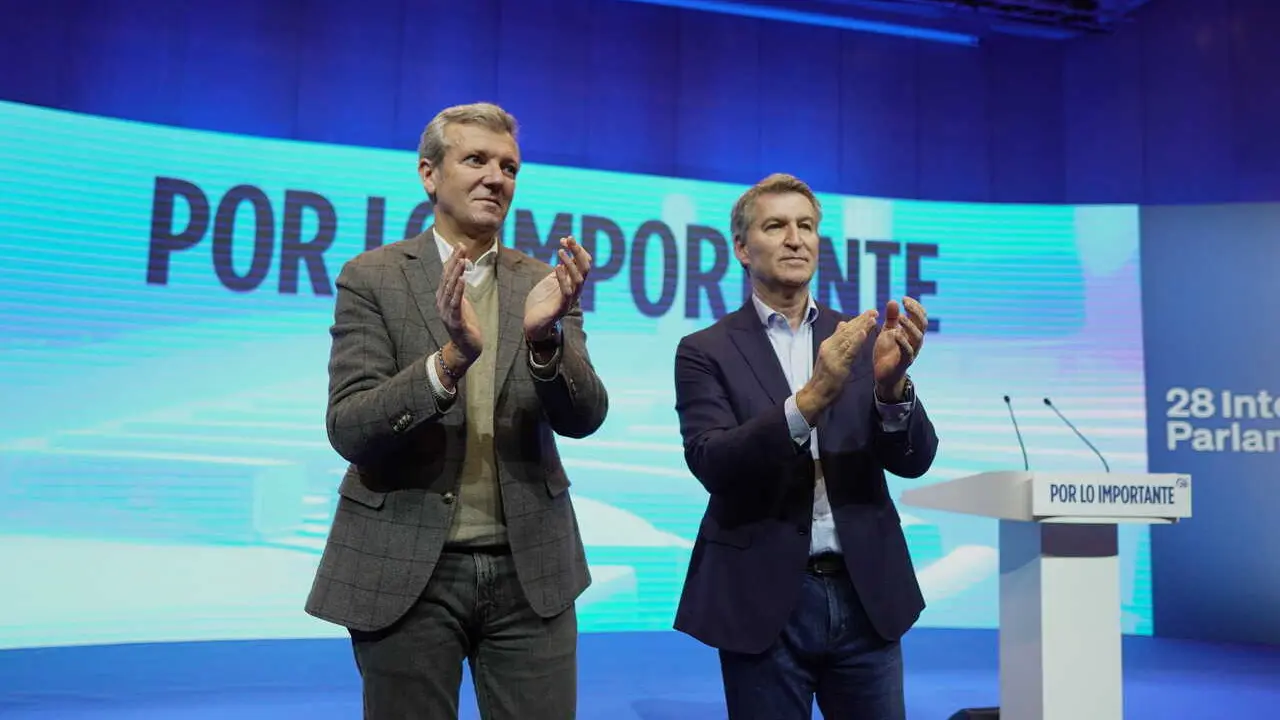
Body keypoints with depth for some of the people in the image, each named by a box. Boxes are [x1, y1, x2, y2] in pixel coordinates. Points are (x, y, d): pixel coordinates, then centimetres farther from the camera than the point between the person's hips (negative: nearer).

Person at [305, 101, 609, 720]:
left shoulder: (542, 282, 5)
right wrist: (452, 358, -27)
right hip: (404, 568, -2)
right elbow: (348, 429, -11)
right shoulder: (372, 277, -2)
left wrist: (545, 338, -25)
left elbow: (584, 418, -4)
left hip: (529, 567, 2)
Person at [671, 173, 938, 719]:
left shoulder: (861, 338, 7)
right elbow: (712, 464, -15)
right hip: (765, 599, -2)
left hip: (865, 594, 3)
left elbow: (913, 461, 0)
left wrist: (892, 383, -21)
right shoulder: (706, 350, -1)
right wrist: (812, 397, -27)